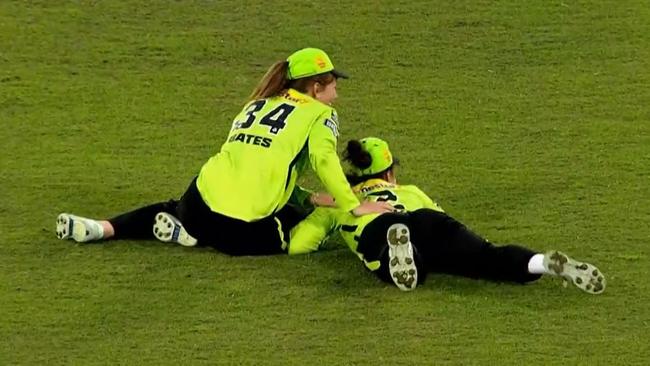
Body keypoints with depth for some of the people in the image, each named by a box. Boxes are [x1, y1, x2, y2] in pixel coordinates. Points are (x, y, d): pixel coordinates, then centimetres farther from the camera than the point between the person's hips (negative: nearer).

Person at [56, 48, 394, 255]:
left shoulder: (258, 104, 24)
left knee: (172, 211, 39)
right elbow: (323, 158, -15)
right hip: (240, 230, -7)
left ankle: (101, 229, 14)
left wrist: (308, 198, 23)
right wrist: (353, 206, -13)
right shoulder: (319, 114, 4)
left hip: (201, 198, 7)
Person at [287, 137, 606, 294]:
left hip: (377, 231, -2)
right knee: (490, 258, -20)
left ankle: (398, 252, -68)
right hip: (431, 223, 2)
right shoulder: (409, 191, 43)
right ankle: (544, 263, -48)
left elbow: (296, 244, 29)